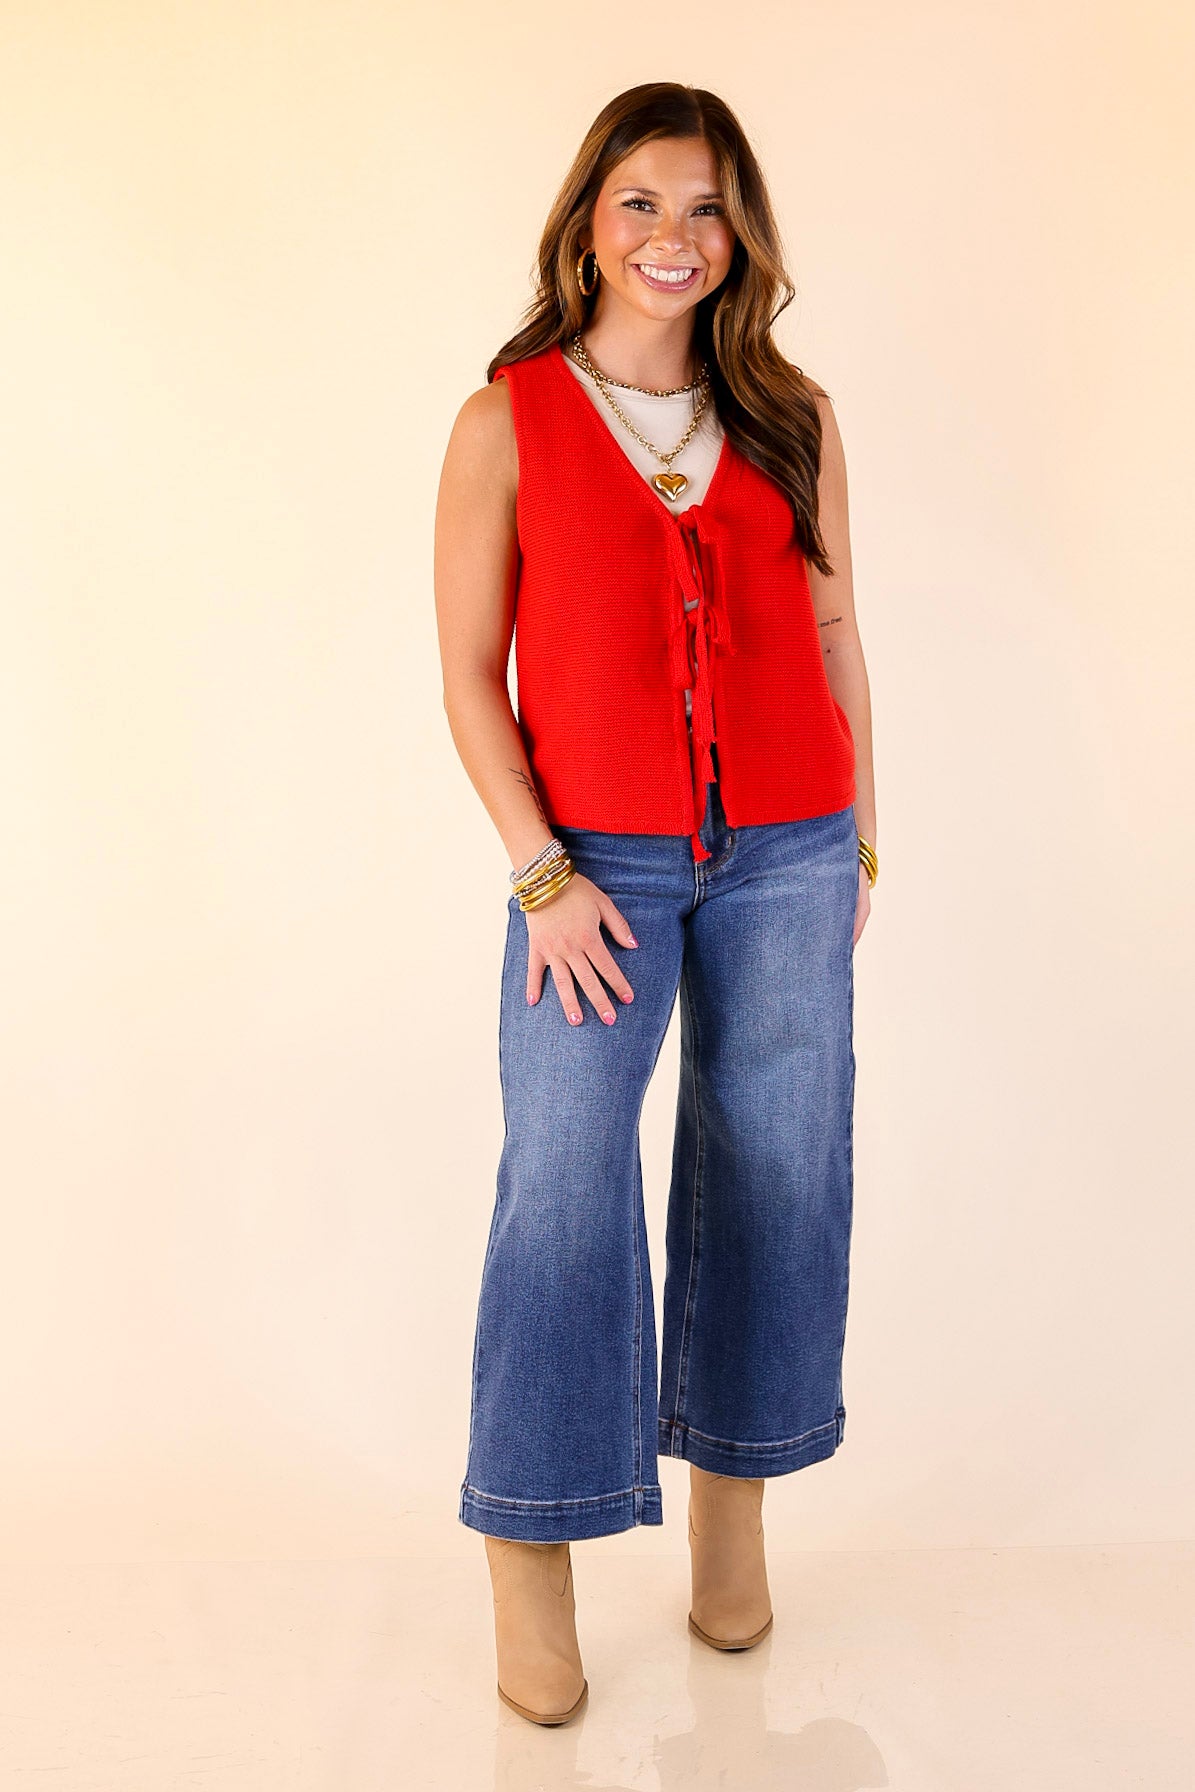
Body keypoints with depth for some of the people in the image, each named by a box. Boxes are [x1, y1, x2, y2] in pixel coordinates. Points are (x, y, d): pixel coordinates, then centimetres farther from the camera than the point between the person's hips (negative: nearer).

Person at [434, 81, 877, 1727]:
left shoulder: (793, 420, 6)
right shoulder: (508, 422, -1)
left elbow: (835, 635, 12)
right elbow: (470, 676, -2)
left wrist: (858, 842, 11)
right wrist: (541, 877, -9)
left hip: (787, 852, 3)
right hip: (597, 860, -2)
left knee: (771, 1175, 8)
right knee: (565, 1185, -7)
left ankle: (731, 1499, 26)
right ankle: (529, 1563, 6)